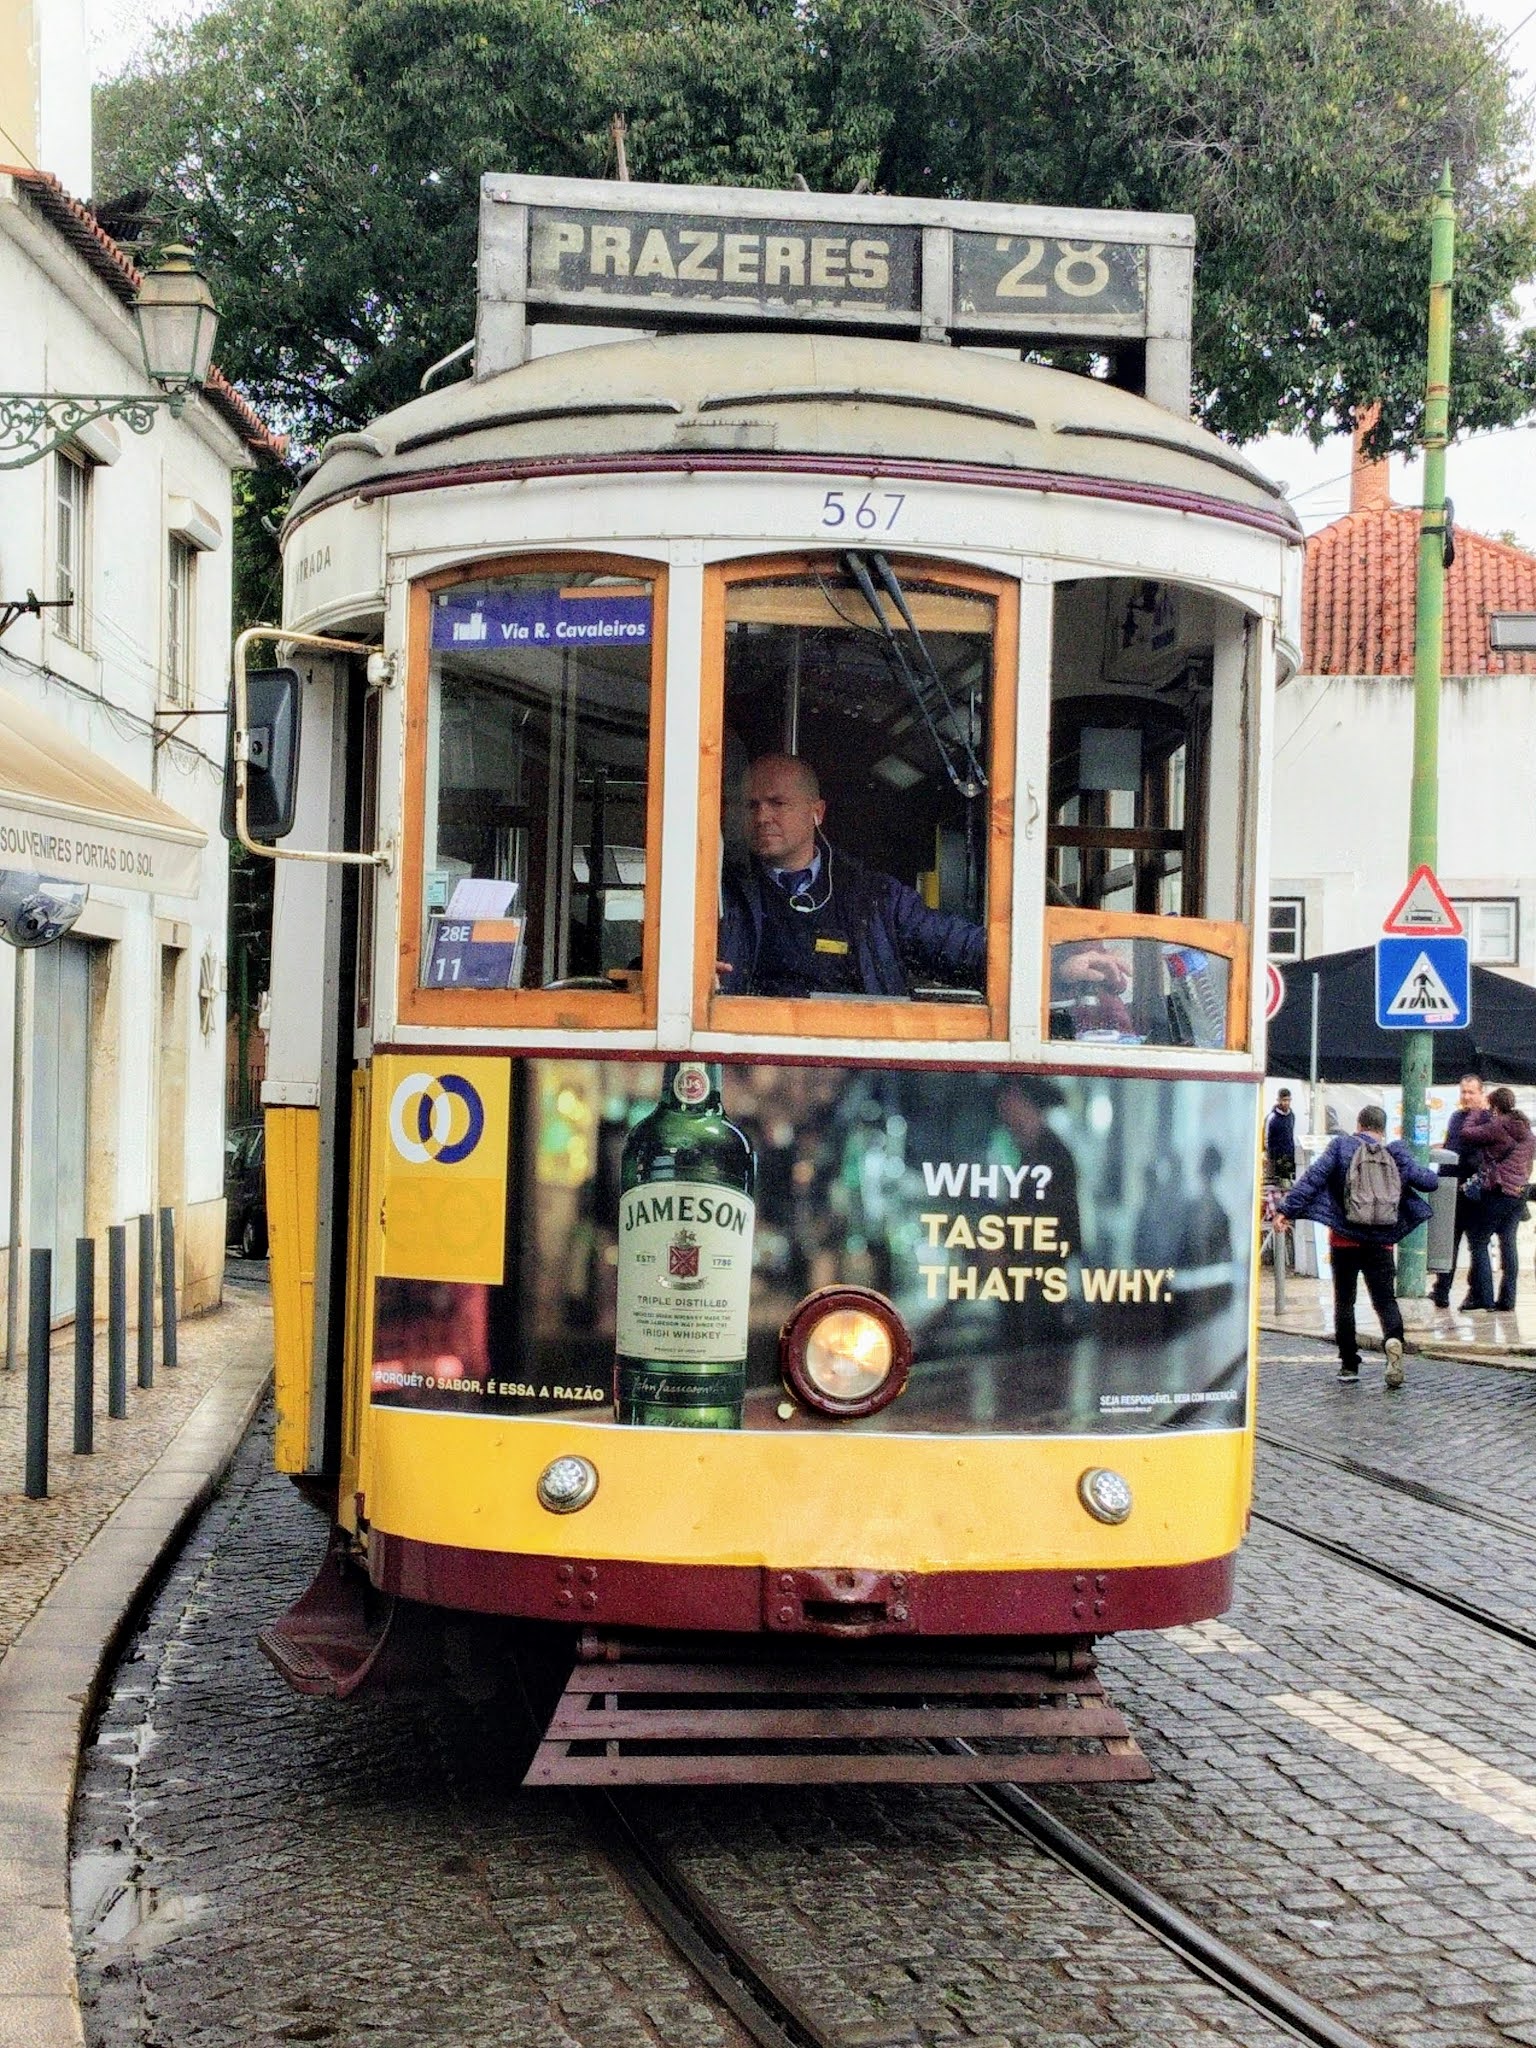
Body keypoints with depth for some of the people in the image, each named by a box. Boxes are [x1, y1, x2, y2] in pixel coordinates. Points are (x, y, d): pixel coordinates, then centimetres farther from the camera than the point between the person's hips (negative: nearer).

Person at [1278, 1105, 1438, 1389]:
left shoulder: (1340, 1147, -3)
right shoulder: (1397, 1153, 3)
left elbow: (1313, 1177, -12)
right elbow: (1428, 1181, 6)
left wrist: (1288, 1210, -12)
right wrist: (1432, 1173, 30)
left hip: (1345, 1240, -1)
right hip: (1380, 1242, 1)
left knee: (1344, 1301, 11)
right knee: (1385, 1299, 4)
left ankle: (1349, 1365, 11)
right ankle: (1393, 1339, -27)